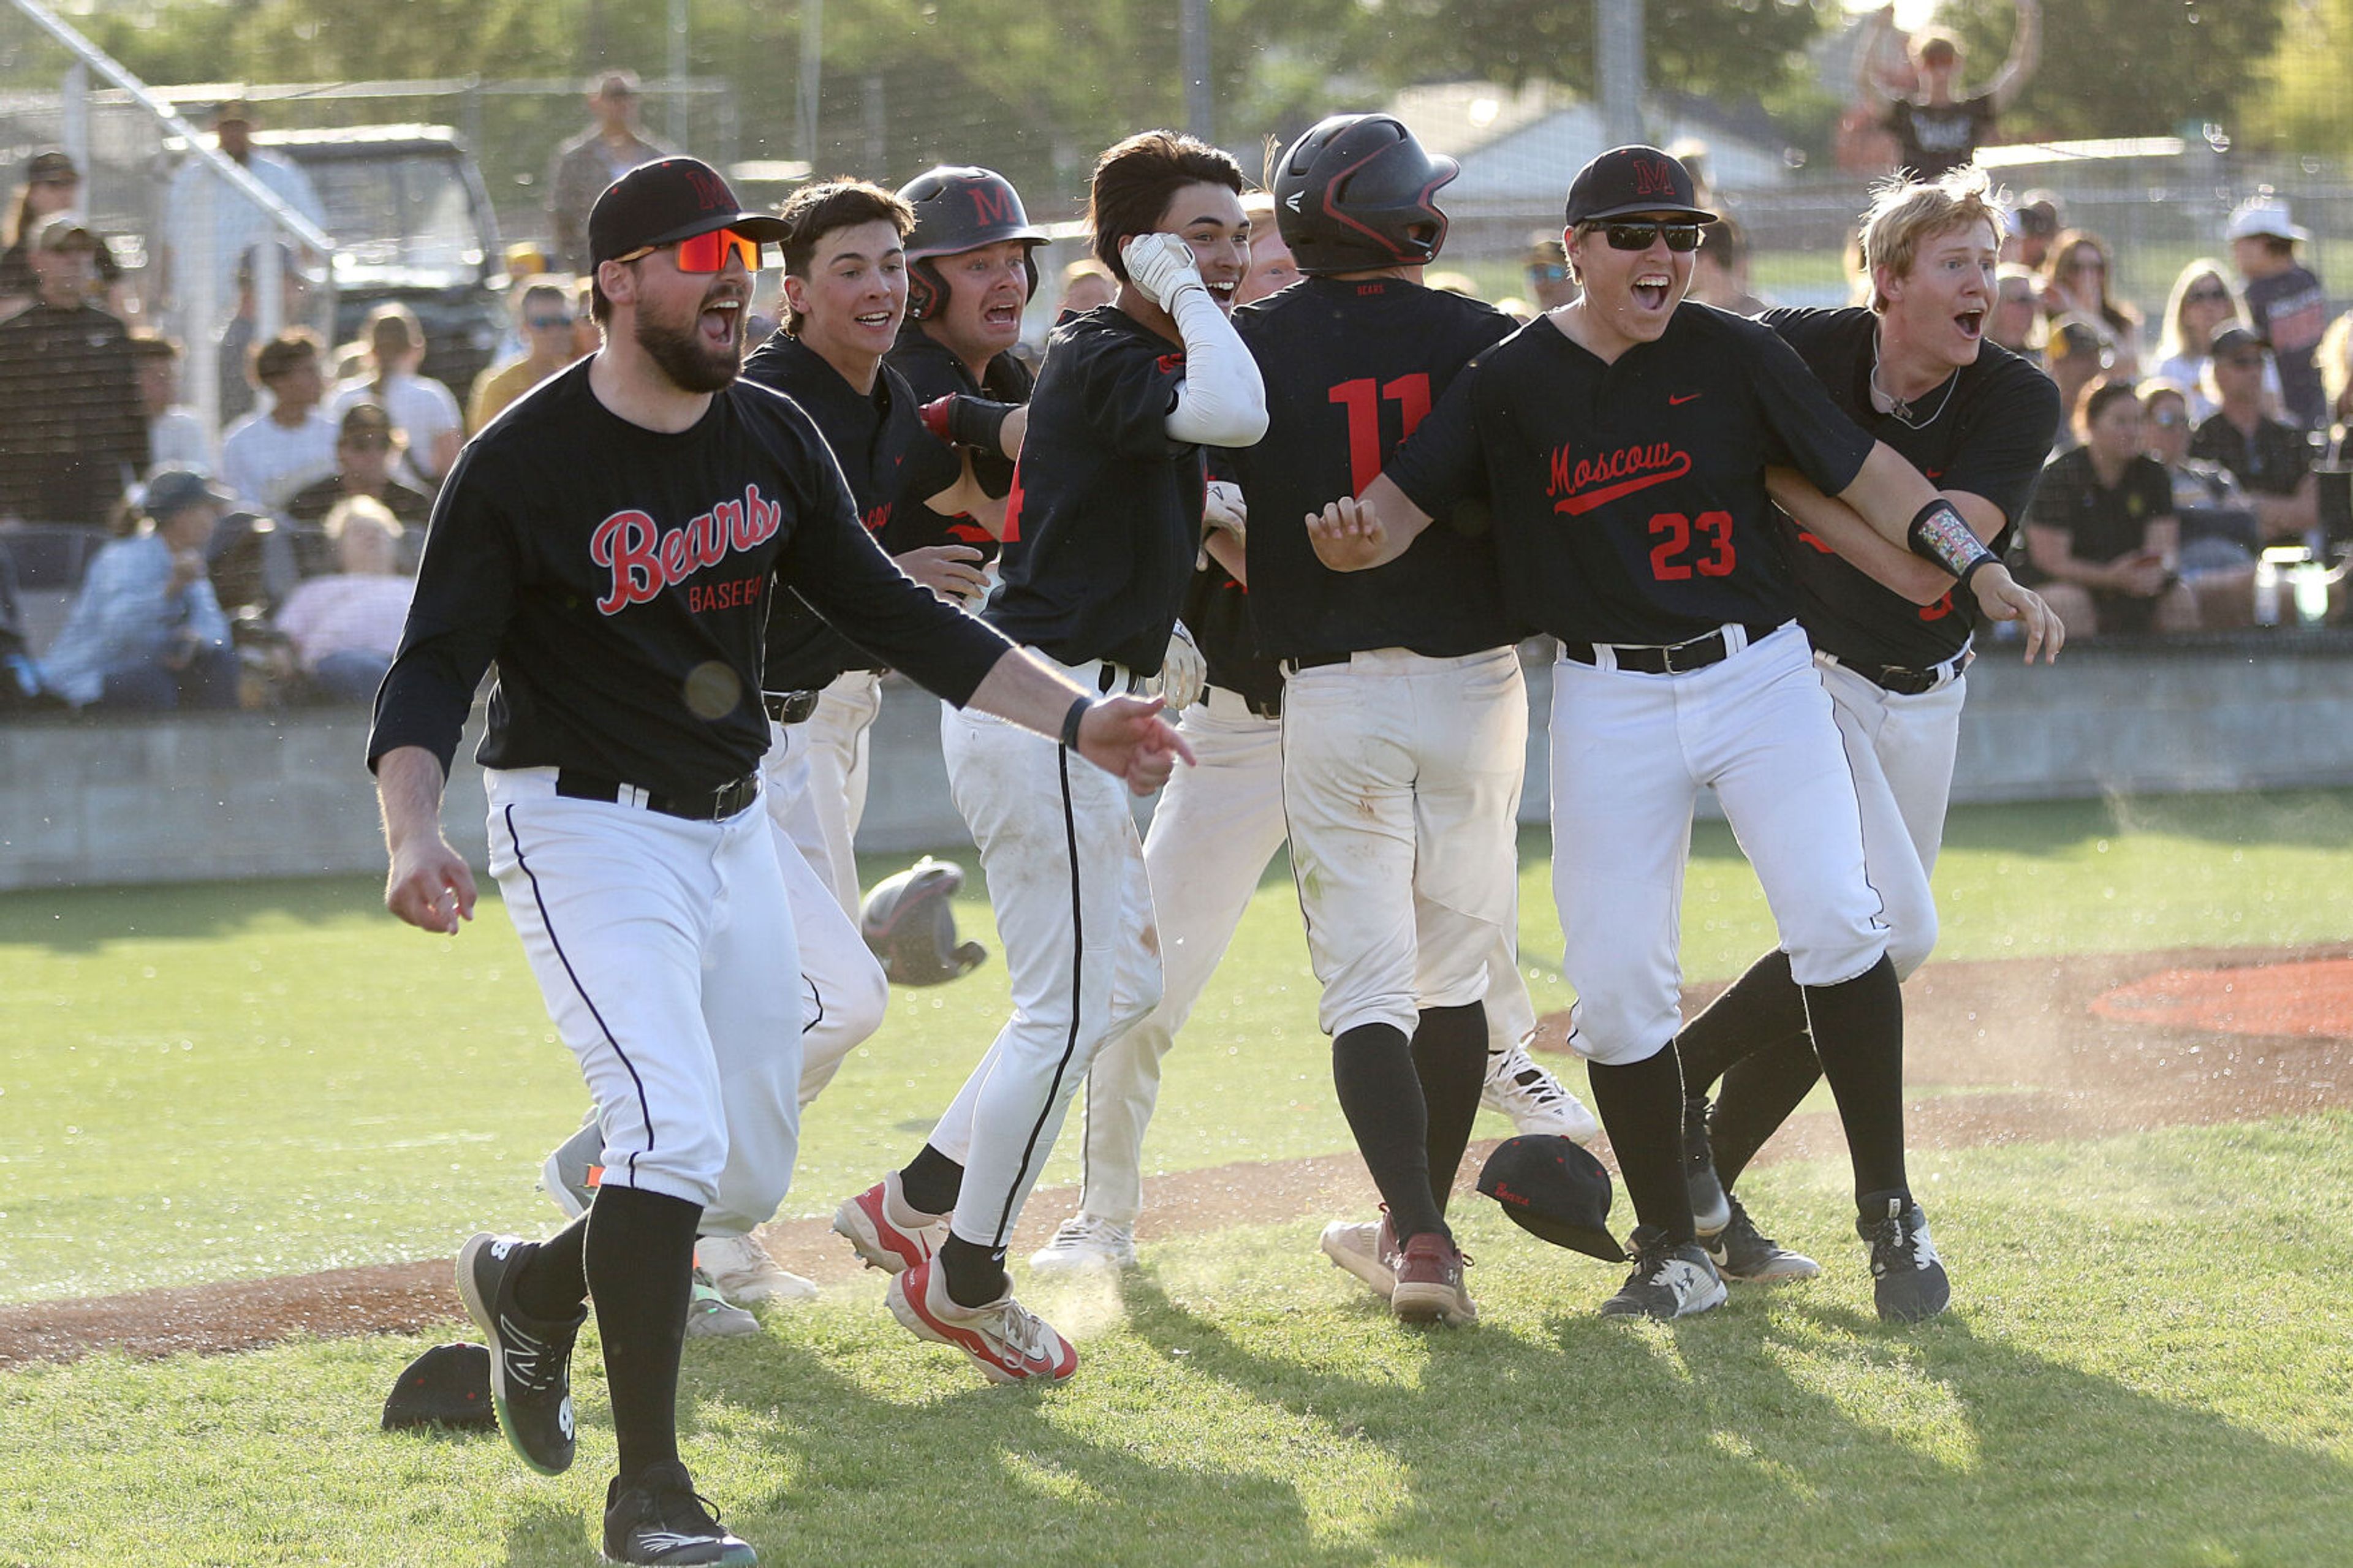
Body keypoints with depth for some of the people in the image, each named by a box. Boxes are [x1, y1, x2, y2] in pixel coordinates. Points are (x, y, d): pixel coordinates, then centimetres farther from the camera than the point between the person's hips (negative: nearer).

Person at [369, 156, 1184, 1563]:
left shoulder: (774, 439, 3)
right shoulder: (524, 466, -15)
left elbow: (886, 608, 10)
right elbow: (433, 670, -17)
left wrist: (1074, 714, 2)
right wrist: (415, 834, -35)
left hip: (733, 828, 7)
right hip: (587, 827, -7)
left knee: (755, 1168, 10)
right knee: (676, 1129, -21)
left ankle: (537, 1284, 38)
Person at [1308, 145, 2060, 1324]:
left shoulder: (1735, 357, 1)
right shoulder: (1509, 384, 0)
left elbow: (1864, 472, 5)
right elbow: (1402, 505, -4)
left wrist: (1981, 572, -5)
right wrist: (1354, 538, -28)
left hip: (1759, 673, 0)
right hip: (1609, 700, 0)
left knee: (1834, 920, -17)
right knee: (1615, 982, -3)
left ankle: (1889, 1212, -5)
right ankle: (1671, 1251, 11)